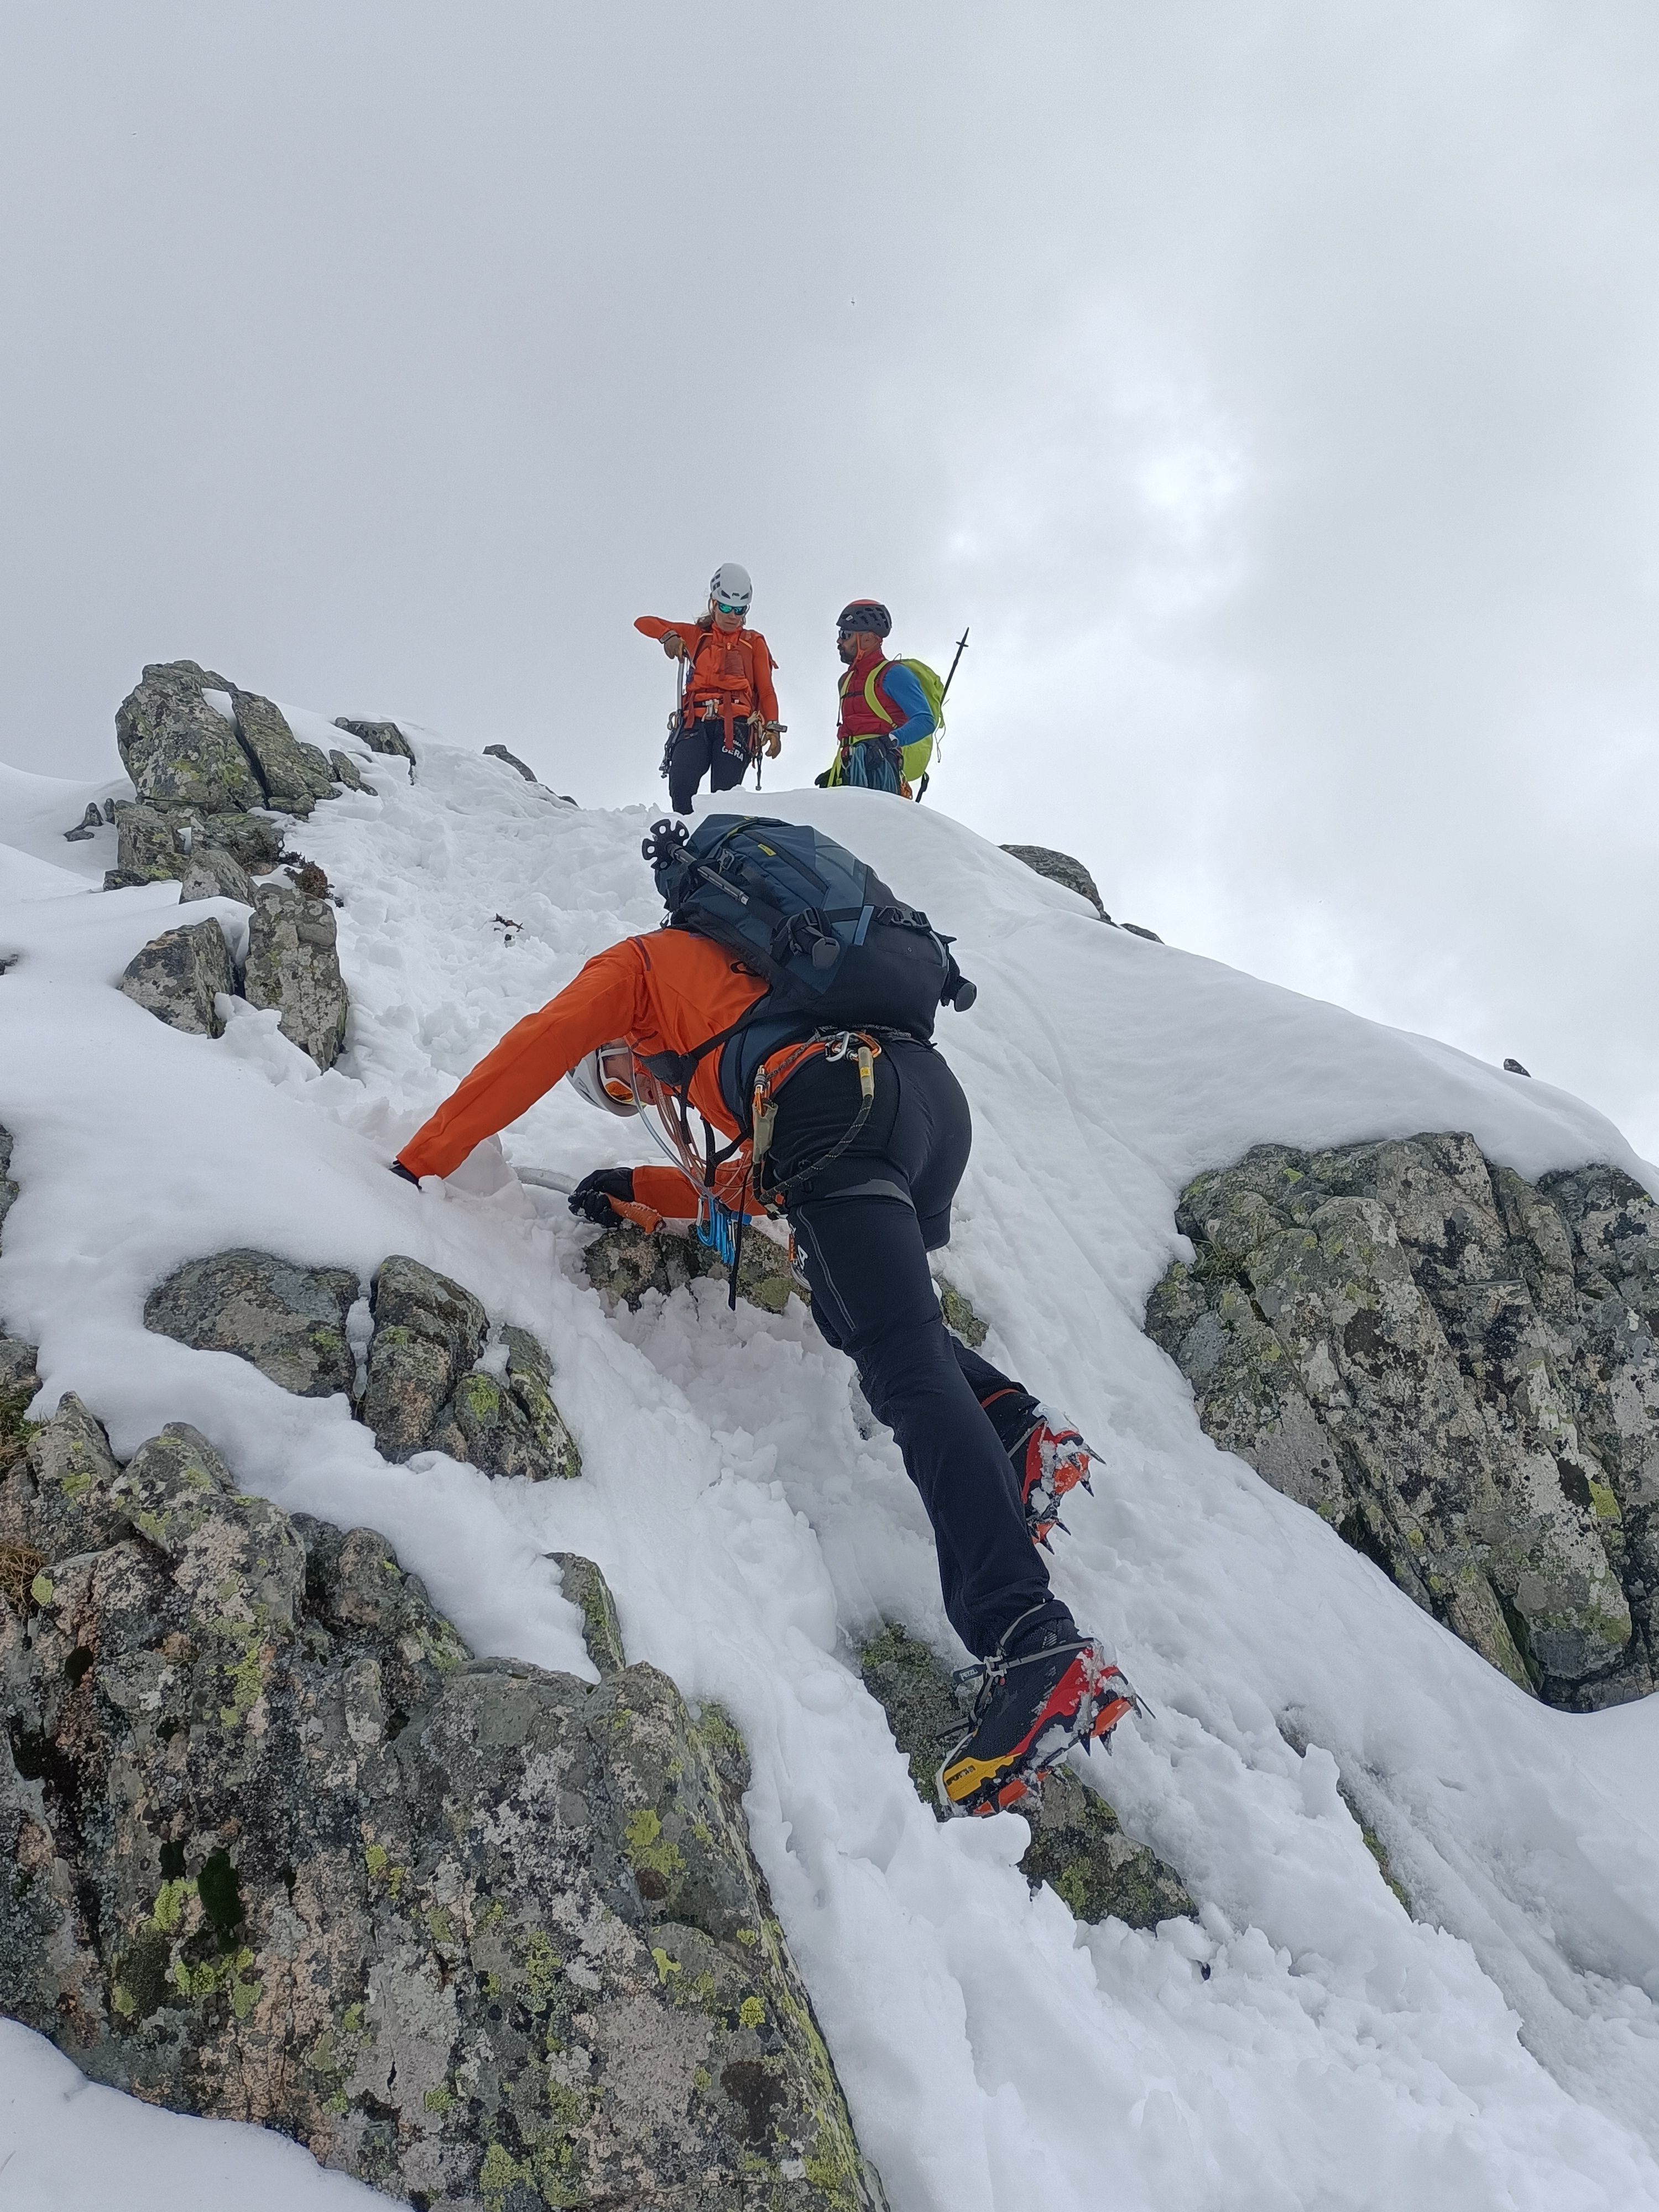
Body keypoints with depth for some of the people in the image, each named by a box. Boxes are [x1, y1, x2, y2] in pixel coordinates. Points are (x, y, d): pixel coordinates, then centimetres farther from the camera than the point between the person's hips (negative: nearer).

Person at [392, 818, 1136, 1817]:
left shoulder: (640, 964, 27)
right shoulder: (748, 978, 44)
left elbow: (531, 1054, 19)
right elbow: (757, 1182, 39)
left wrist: (418, 1164, 26)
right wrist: (644, 1192, 37)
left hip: (836, 1103, -8)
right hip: (936, 1089, 8)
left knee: (907, 1373, -16)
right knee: (855, 1310, 28)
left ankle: (1036, 1649, -27)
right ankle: (1015, 1426, 4)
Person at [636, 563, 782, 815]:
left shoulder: (754, 643, 21)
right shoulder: (696, 635, 22)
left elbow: (766, 690, 15)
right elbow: (645, 623, 19)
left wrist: (773, 727, -1)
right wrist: (668, 635, -3)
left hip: (735, 722, -1)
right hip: (696, 722, 1)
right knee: (681, 787, -24)